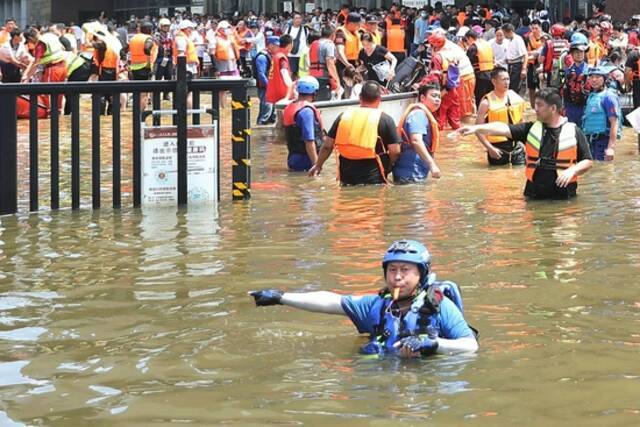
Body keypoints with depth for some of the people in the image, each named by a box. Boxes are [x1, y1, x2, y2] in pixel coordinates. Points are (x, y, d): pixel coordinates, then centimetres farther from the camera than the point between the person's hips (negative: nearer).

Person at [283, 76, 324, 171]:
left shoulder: (289, 108, 11)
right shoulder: (307, 111, -17)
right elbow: (309, 142, -22)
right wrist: (316, 165, -19)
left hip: (293, 159, 9)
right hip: (306, 161, -9)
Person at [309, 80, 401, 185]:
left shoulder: (344, 116, 6)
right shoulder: (385, 119, -3)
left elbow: (327, 146, 9)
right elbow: (395, 151, -7)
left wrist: (318, 166, 24)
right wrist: (387, 167, 13)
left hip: (346, 176, 3)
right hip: (373, 178, -3)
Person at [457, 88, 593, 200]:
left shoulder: (574, 132, -2)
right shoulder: (531, 129, 6)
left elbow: (587, 161, 3)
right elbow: (503, 128, -5)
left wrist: (572, 170, -16)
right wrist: (477, 128, -17)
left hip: (564, 196, -3)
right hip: (535, 195, 3)